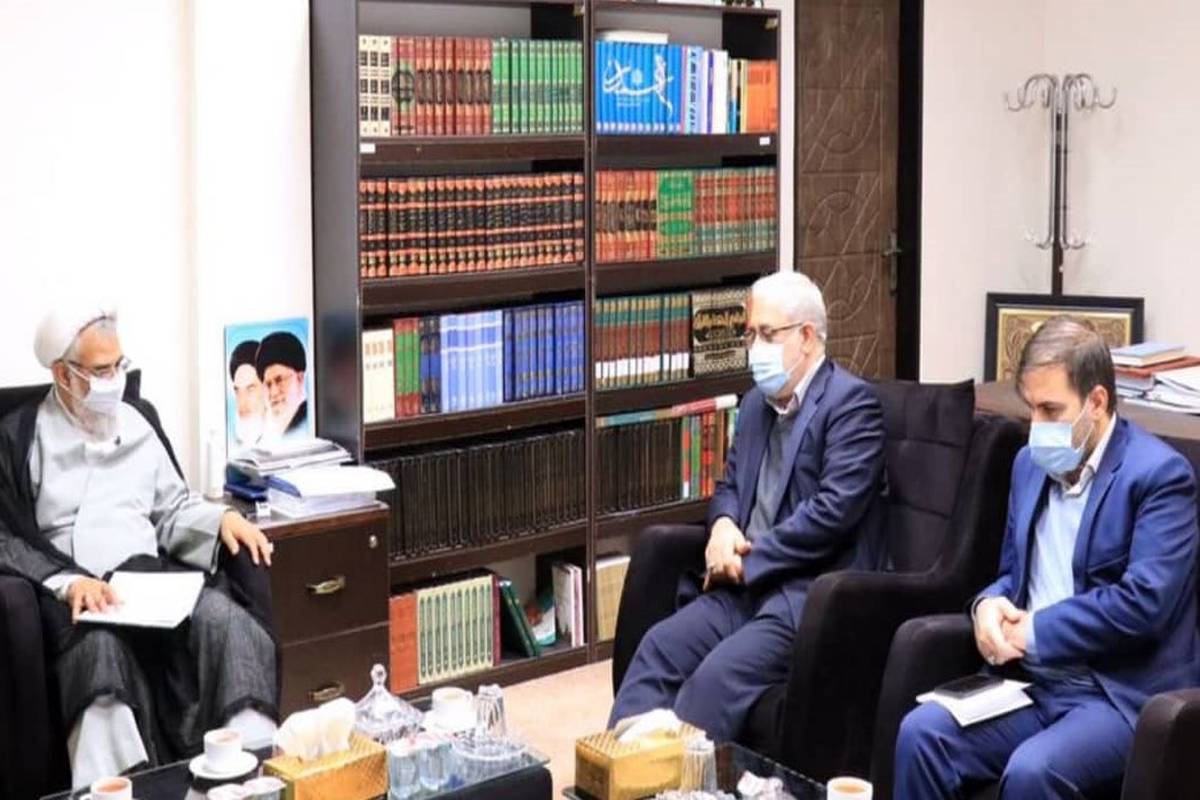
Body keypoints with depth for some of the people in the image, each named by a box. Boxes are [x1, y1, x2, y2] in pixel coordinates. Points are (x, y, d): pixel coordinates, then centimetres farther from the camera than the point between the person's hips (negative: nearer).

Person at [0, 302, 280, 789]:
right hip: (74, 590, -3)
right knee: (101, 651, -39)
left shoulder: (139, 422, 20)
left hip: (150, 574, 4)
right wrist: (68, 582, -18)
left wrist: (221, 519, -1)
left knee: (224, 619, -29)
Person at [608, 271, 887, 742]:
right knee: (658, 647, -15)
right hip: (748, 585, 7)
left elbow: (833, 511, -17)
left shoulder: (851, 402, -8)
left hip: (813, 593, -7)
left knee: (719, 674, -28)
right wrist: (723, 525, -1)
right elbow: (729, 486, 24)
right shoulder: (757, 402, 18)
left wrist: (746, 560, -13)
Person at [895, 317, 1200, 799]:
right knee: (922, 732, -18)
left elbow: (1144, 602, -19)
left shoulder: (1159, 473, -10)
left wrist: (1032, 632, -13)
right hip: (1034, 684, 6)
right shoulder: (1030, 463, 13)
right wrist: (989, 604, -2)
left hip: (1123, 697, -6)